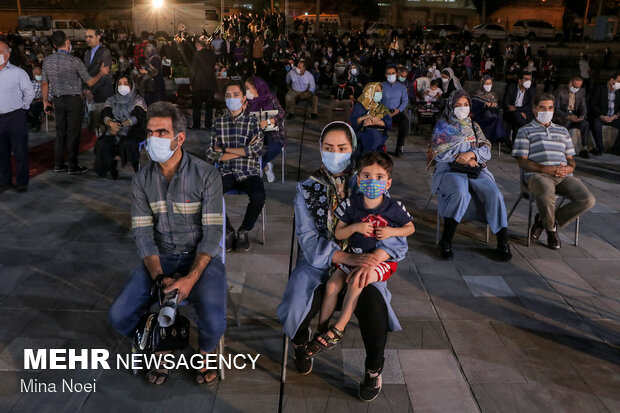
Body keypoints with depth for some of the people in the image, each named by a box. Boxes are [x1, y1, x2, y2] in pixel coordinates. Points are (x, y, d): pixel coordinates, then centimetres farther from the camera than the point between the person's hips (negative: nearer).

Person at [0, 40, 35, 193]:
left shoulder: (18, 72, -1)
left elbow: (29, 93, 3)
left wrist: (21, 107, 2)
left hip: (16, 118, -4)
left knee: (20, 151, 1)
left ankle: (22, 182, 12)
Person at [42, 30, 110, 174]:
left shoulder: (47, 61, 2)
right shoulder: (74, 61, -14)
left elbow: (44, 83, 10)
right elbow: (90, 82, -7)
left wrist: (45, 101, 21)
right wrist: (101, 73, 9)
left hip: (58, 101, 5)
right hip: (74, 101, -5)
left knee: (60, 133, 13)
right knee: (73, 134, 1)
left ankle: (58, 164, 20)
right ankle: (73, 166, 8)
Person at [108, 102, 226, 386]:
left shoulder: (206, 175, -11)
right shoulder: (142, 180, 0)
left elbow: (212, 232, -13)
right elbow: (143, 234, -4)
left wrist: (190, 279, -24)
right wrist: (159, 278, -19)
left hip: (200, 256, -3)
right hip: (160, 258, 3)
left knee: (213, 322, -27)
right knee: (119, 316, -16)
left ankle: (204, 352, 12)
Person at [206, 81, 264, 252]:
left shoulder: (253, 122, 9)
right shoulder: (219, 122, 13)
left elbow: (257, 150, -7)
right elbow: (210, 155, 3)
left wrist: (224, 150, -4)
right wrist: (243, 151, -5)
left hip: (249, 172, -1)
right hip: (226, 173, 1)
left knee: (258, 197, -32)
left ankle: (243, 232, -3)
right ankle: (228, 231, -4)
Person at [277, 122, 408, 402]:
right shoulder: (307, 189, -1)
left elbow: (396, 238, -8)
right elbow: (309, 241, -9)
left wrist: (370, 261, -28)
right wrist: (347, 257, -26)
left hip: (360, 261, 0)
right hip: (318, 262, 1)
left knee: (373, 302, -30)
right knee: (300, 304, -26)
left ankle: (374, 369, -1)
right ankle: (300, 341, 14)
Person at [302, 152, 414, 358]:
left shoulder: (395, 208, -11)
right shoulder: (351, 204, -7)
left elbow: (410, 228, 5)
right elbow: (338, 234, -2)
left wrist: (392, 231, -14)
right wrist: (355, 227, -21)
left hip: (382, 258, -3)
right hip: (353, 255, 3)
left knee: (355, 284, -27)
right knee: (332, 284, -14)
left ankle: (337, 330, -14)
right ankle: (321, 331, -2)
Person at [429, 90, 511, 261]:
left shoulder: (473, 126, 25)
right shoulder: (442, 125, 15)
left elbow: (486, 149, 13)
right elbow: (437, 152, 2)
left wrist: (472, 153, -9)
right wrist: (462, 159, -7)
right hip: (449, 169, -3)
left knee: (494, 194, -27)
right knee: (460, 192, -38)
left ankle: (503, 242, -24)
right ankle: (445, 242, -37)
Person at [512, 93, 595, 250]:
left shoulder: (562, 131, 29)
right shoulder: (525, 131, 13)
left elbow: (570, 159, 25)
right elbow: (522, 162, 1)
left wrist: (569, 168, -2)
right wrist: (546, 169, -14)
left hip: (563, 176, 5)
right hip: (538, 175, -5)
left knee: (588, 200, -22)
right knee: (546, 196, -40)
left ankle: (543, 220, -4)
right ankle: (551, 228, -5)